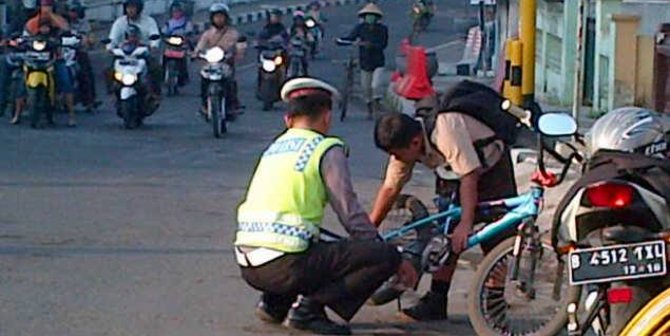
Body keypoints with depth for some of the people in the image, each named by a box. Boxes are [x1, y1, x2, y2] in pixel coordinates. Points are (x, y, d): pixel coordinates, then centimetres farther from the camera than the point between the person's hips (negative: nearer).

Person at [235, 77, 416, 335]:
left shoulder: (274, 147, 20)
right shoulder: (326, 149, -1)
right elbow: (350, 214, -3)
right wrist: (395, 261, 7)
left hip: (248, 265, 8)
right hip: (285, 266, -8)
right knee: (386, 256, -7)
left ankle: (274, 302, 15)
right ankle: (310, 306, -10)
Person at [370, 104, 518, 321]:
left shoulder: (446, 130, -37)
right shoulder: (404, 143, -14)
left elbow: (469, 177, -39)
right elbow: (390, 189, -7)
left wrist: (466, 223, -43)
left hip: (491, 167, -7)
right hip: (452, 175, 7)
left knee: (495, 241, -12)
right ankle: (436, 302, 0)